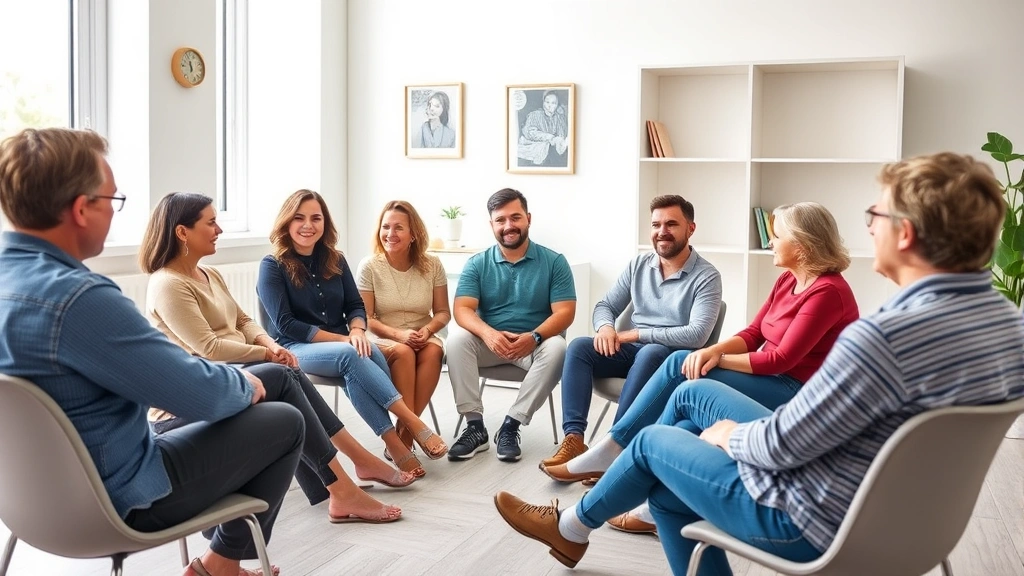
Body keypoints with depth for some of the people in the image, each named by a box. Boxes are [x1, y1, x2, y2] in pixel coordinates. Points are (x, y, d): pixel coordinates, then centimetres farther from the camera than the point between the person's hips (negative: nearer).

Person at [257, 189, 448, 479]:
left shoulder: (335, 261, 10)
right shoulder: (272, 266, -5)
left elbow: (355, 305, 9)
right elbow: (286, 325, -12)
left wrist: (357, 331, -16)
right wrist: (342, 339, -18)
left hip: (341, 347, 4)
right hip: (294, 349, -4)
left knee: (369, 352, -32)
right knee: (350, 355, -35)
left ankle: (394, 442, -35)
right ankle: (412, 423, -36)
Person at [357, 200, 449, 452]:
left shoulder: (432, 265, 0)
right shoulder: (369, 266, -6)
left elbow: (443, 313, 5)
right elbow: (365, 318, -6)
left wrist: (427, 330, -18)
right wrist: (398, 334, -22)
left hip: (422, 339, 2)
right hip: (383, 339, -2)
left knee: (433, 351, -32)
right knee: (403, 352, -36)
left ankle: (405, 431, -28)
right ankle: (410, 428, -29)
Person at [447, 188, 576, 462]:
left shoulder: (554, 261, 0)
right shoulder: (477, 264, 3)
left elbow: (564, 312, -8)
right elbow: (462, 309, -8)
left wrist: (534, 337, -29)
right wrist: (488, 333, -31)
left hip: (534, 344, -1)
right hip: (489, 343, 1)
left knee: (556, 348, -32)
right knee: (457, 339, -26)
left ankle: (510, 426, -25)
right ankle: (475, 425, -24)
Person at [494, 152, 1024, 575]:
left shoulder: (885, 336, -34)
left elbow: (782, 445, -25)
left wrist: (731, 436, -2)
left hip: (813, 520, -8)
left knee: (654, 441, 14)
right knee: (693, 393, 18)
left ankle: (572, 527, 41)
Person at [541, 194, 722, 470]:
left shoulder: (706, 276, -10)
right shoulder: (638, 265, 7)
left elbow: (696, 335, -20)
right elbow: (605, 305, 11)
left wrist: (636, 334, -20)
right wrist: (605, 327, -15)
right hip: (632, 350, 5)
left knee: (650, 353, -38)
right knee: (578, 347, -20)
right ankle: (574, 438, -29)